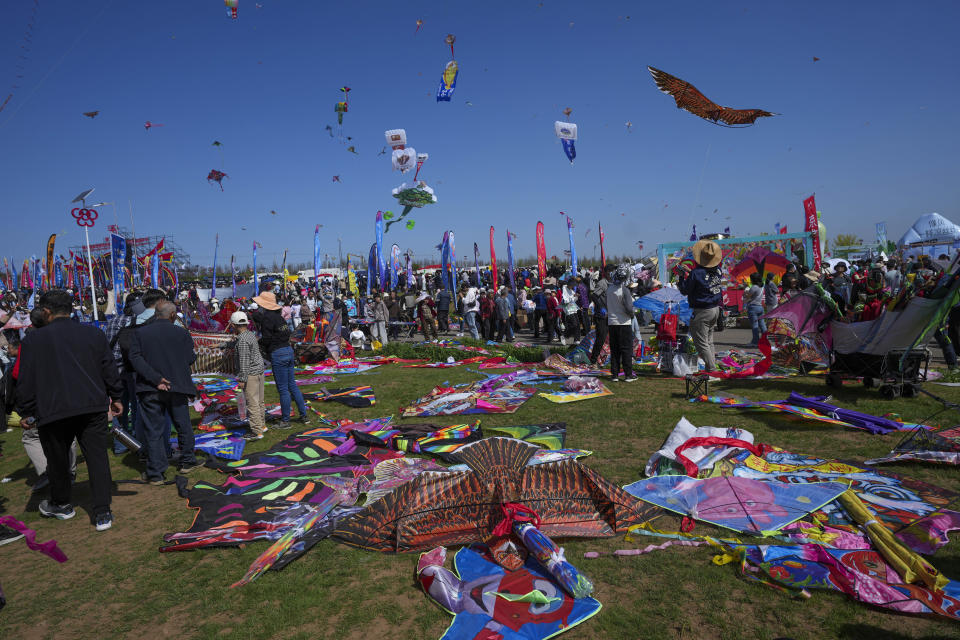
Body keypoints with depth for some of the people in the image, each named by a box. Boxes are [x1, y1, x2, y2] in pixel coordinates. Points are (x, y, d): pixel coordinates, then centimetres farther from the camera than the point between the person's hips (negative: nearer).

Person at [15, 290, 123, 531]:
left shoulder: (33, 339, -2)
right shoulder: (94, 333, 4)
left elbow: (25, 380, -1)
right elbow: (109, 369, 7)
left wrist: (26, 412, 9)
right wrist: (116, 397, 17)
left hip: (53, 411, -1)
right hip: (93, 407, 2)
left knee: (58, 460, 17)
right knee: (97, 458, 4)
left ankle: (61, 504, 38)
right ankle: (102, 513, 3)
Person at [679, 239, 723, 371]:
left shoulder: (696, 273, -21)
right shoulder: (717, 270, 0)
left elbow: (685, 290, -10)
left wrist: (682, 277, 2)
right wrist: (691, 272, 19)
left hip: (702, 312, -8)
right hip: (715, 309, 8)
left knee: (701, 343, 1)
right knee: (709, 342, 18)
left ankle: (711, 368, 1)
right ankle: (712, 367, 23)